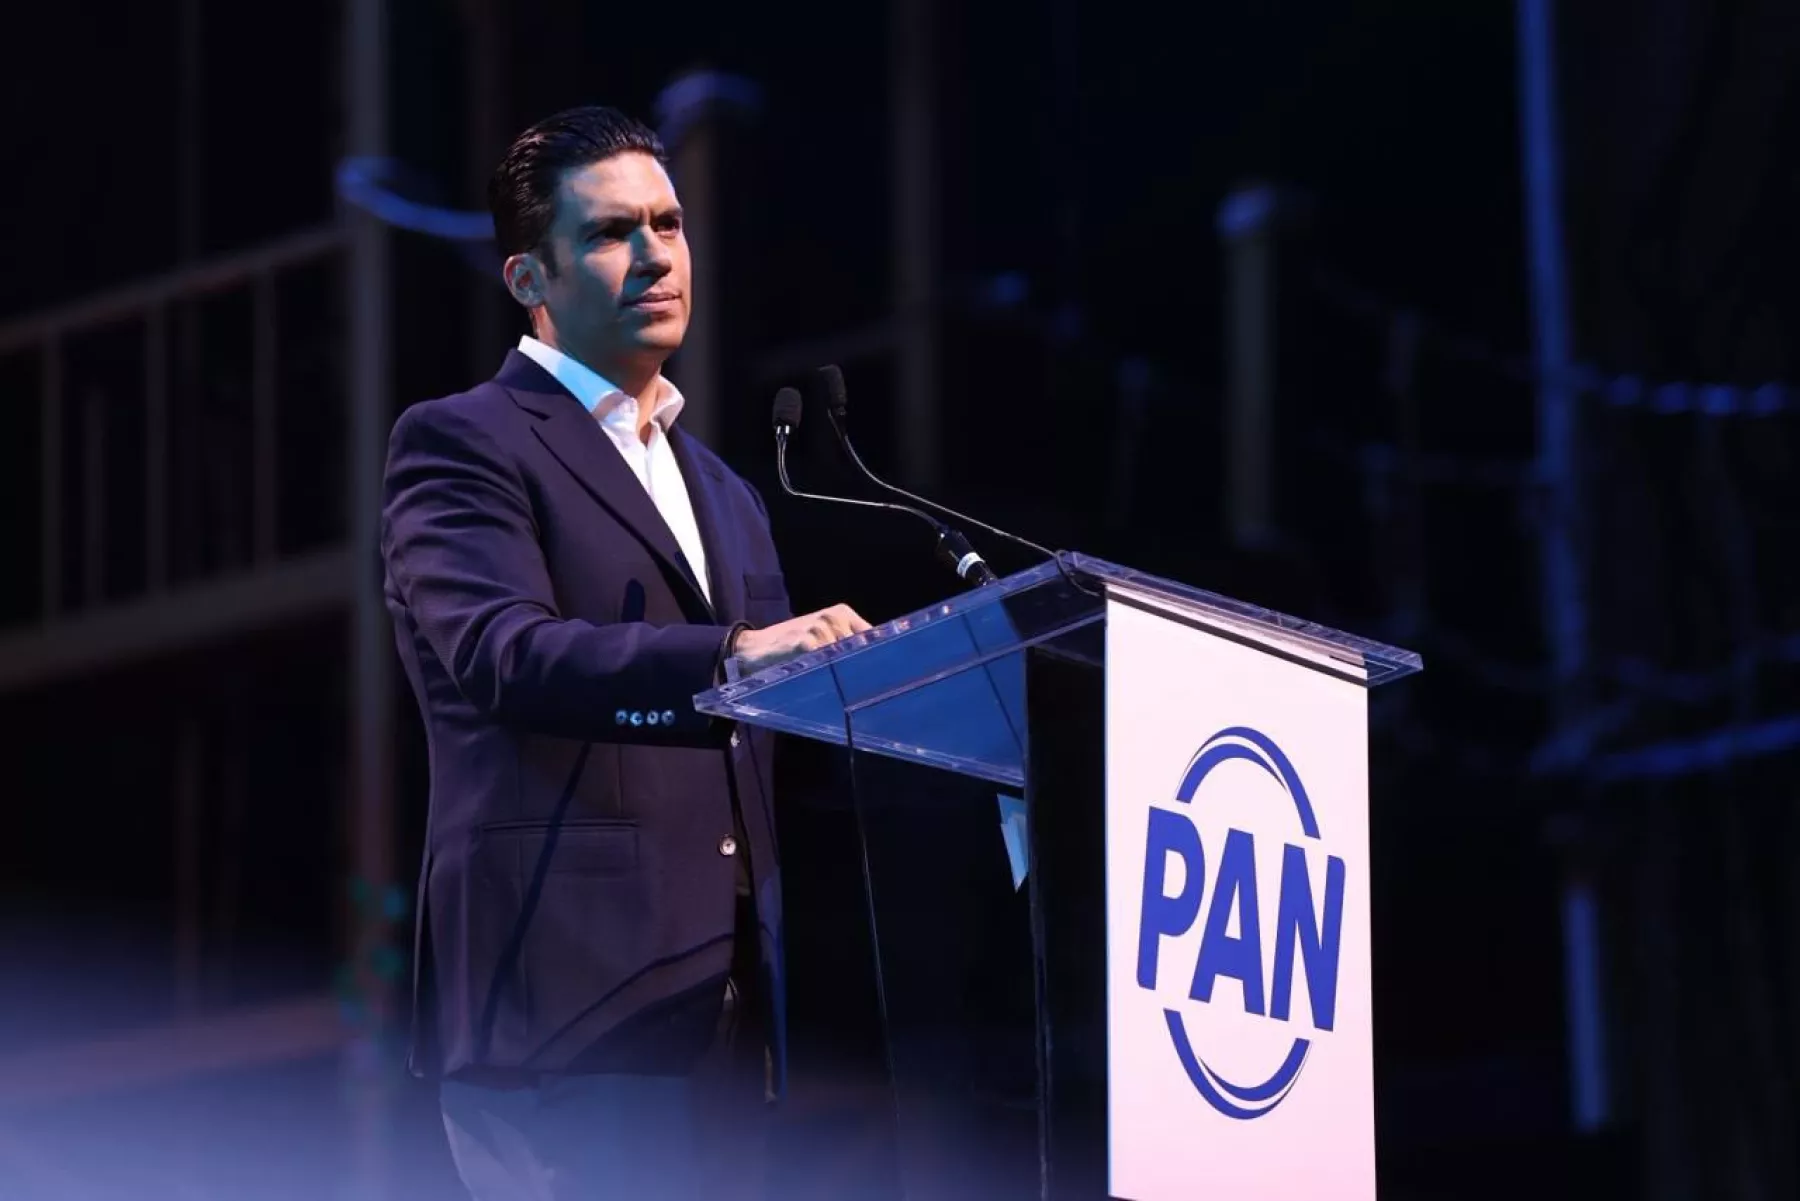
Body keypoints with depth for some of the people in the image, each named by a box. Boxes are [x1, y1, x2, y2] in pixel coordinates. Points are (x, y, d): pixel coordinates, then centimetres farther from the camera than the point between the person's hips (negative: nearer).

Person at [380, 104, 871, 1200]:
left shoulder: (723, 493, 25)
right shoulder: (461, 443, 0)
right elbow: (500, 651, -18)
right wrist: (730, 655, -31)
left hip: (724, 1006, 7)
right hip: (570, 996, -7)